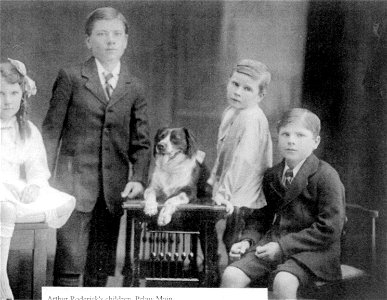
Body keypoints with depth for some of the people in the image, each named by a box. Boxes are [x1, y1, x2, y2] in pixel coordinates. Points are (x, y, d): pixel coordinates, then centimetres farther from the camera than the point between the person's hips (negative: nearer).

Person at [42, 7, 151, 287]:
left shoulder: (135, 88, 11)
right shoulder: (70, 78, 3)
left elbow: (141, 142, 9)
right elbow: (51, 130, 1)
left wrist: (139, 178, -6)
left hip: (114, 189, 3)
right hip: (75, 182, -3)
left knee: (101, 268, 8)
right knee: (69, 263, -7)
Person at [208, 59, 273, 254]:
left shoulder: (252, 119, -19)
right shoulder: (230, 112, 11)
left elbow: (243, 160, -25)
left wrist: (224, 192, -25)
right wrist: (213, 180, 20)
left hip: (241, 202, -9)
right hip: (230, 201, 9)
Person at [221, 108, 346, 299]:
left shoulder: (326, 176, -7)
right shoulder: (271, 176, 14)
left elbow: (329, 229, -13)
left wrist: (283, 246, -16)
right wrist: (247, 240, 2)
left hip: (310, 250, -6)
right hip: (273, 243, 6)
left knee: (283, 281, -35)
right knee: (231, 275, -16)